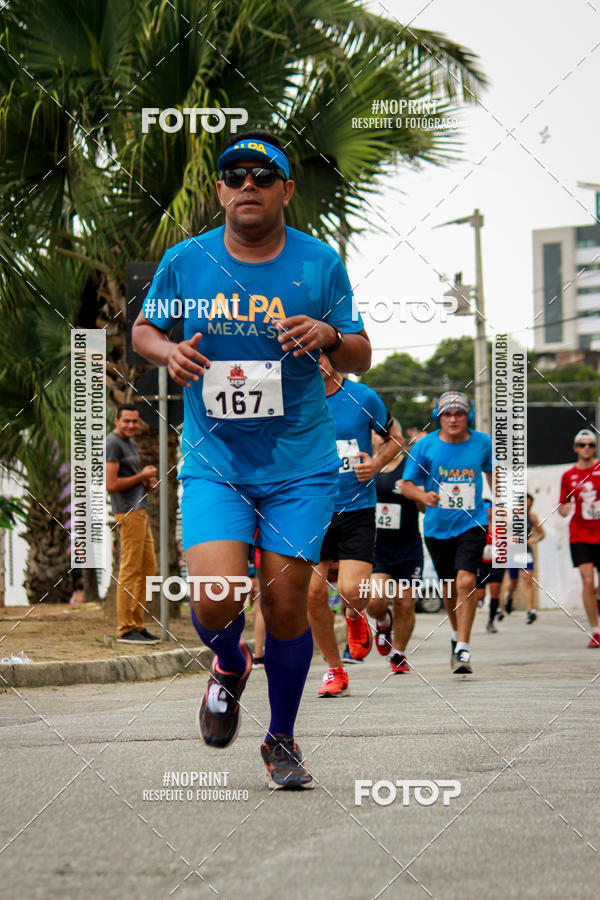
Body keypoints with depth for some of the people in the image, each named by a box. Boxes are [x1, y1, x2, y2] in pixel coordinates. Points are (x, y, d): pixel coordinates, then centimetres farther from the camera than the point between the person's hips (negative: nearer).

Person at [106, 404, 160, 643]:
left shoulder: (131, 443, 21)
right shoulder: (112, 443, -9)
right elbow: (111, 485, -18)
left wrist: (148, 483, 10)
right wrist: (143, 476, -9)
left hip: (140, 511, 10)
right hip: (128, 513, -10)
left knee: (147, 568, 10)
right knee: (130, 570, -11)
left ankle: (137, 625, 15)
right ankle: (125, 629, -10)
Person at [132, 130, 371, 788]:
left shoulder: (320, 264, -1)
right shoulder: (186, 262, 0)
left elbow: (361, 360, 5)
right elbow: (142, 329, 14)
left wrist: (329, 336, -17)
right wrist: (168, 352, -8)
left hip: (300, 463, 0)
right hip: (213, 460, 0)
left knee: (286, 605, -1)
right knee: (214, 601, -16)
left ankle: (281, 741, 21)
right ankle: (229, 667, 21)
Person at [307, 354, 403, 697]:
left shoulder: (363, 398, -1)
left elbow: (394, 437, 13)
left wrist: (377, 463, -5)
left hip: (357, 510, -2)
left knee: (351, 591, -16)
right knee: (314, 594, -4)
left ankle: (355, 617, 23)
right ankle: (335, 670, 14)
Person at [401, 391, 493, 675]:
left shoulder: (483, 443, -1)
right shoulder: (425, 446, -5)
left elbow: (492, 471, 19)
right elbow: (407, 484, -2)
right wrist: (423, 496, -22)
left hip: (472, 523, -2)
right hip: (437, 527, 2)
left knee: (465, 582, -19)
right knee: (449, 587, 14)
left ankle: (462, 650, -18)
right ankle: (457, 635, 41)